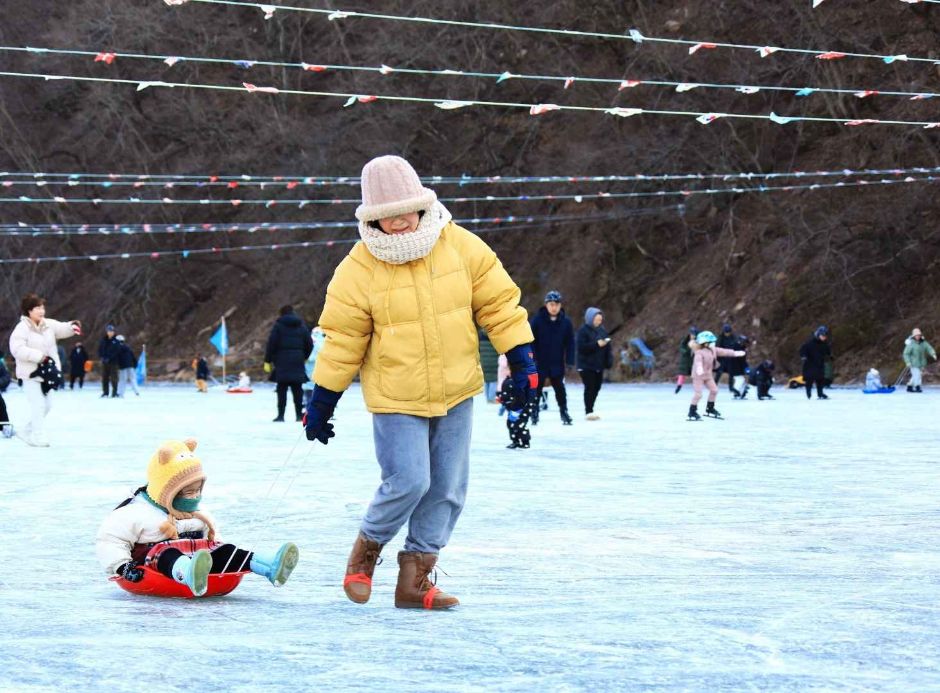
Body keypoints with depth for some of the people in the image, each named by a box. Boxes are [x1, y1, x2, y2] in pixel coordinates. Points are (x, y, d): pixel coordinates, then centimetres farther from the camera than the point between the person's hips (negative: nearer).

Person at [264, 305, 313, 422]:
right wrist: (304, 357, 25)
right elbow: (309, 344, 11)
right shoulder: (301, 326, 11)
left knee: (282, 389, -2)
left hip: (282, 361, -3)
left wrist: (267, 361, -2)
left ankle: (281, 415, -6)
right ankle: (299, 414, 4)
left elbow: (271, 343, -7)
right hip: (297, 362, 3)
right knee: (297, 389, 7)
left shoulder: (278, 325, -2)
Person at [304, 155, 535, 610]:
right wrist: (321, 401, 0)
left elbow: (498, 302, 3)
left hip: (456, 393, 4)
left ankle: (415, 577, 16)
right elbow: (342, 340, -3)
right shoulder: (359, 269, -10)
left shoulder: (461, 247, -4)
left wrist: (521, 362, -2)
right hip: (395, 400, -4)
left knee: (447, 489, 4)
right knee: (409, 482, -14)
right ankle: (367, 548, 14)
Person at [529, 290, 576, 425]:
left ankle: (564, 412, 15)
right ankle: (534, 414, 17)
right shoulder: (537, 320, -7)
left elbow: (570, 343, 3)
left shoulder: (566, 322, -1)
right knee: (537, 388, 7)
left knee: (559, 388, 6)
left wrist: (569, 361, -3)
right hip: (540, 362, -1)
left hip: (557, 363, 1)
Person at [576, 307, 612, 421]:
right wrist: (597, 344, -23)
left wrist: (609, 361, 2)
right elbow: (581, 347, -18)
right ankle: (588, 412, -10)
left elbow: (608, 348, 13)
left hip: (599, 365, 6)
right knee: (590, 388, -11)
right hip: (586, 365, -6)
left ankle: (590, 410, 18)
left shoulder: (602, 330, 10)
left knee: (596, 388, 7)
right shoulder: (583, 331, -8)